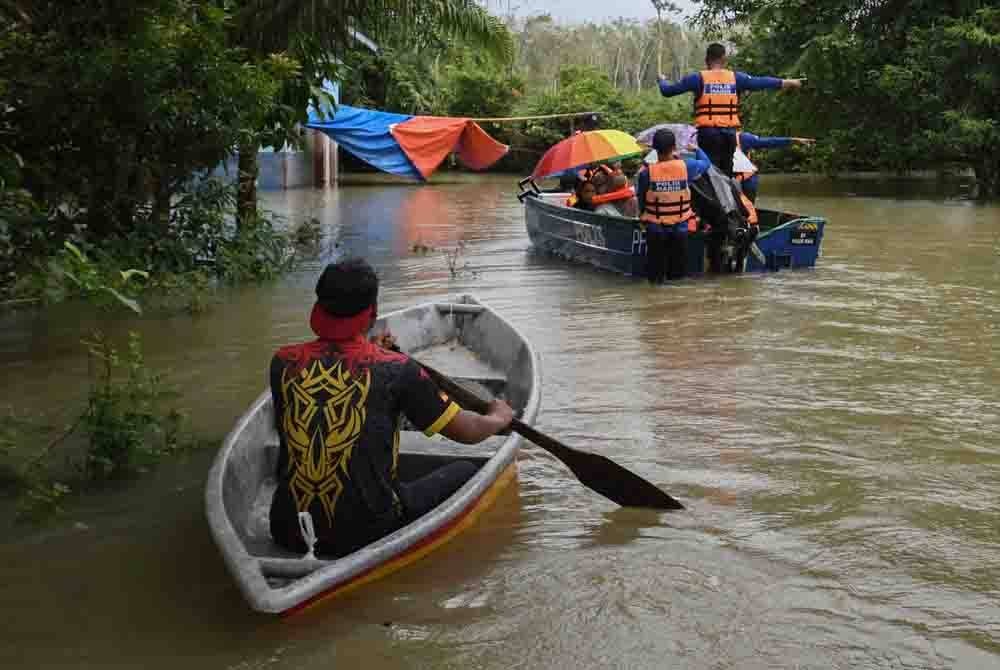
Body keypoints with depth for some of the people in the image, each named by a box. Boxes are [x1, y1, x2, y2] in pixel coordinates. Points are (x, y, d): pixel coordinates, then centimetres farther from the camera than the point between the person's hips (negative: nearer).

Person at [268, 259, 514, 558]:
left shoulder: (283, 363, -4)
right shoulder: (396, 369, -12)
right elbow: (468, 432, -1)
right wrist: (500, 416, 21)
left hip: (289, 533, 4)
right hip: (367, 536, -4)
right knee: (465, 472, 15)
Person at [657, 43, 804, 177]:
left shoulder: (698, 78, -1)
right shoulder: (736, 78, 5)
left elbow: (667, 91, 1)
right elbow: (761, 83, 10)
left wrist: (662, 80, 24)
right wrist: (789, 83, 22)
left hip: (708, 133, -3)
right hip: (730, 133, 3)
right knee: (726, 174, 13)